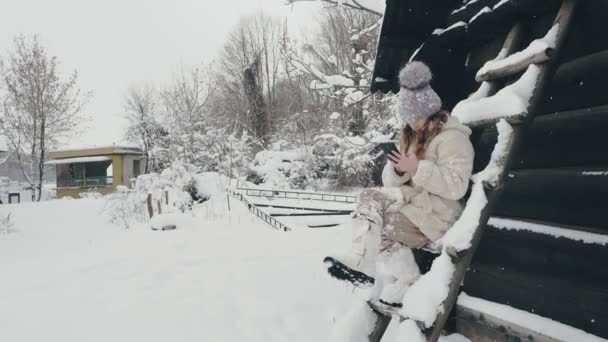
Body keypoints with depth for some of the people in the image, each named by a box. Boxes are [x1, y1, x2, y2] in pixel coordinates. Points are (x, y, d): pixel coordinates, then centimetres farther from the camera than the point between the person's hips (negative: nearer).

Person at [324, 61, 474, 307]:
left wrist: (417, 169, -25)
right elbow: (390, 182, 11)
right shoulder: (410, 137, 16)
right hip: (412, 202, 8)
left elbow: (457, 186, -20)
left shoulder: (452, 138, -8)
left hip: (437, 212, -8)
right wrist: (397, 169, -12)